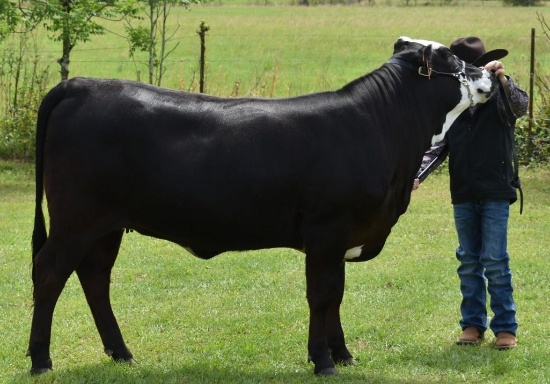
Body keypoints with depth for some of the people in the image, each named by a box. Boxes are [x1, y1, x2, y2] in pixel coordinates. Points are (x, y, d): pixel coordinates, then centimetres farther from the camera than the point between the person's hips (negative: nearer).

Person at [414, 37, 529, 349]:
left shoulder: (499, 98, -5)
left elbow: (521, 106, -26)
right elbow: (438, 145, 2)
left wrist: (503, 81, -42)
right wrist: (419, 175, -12)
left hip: (496, 193, -4)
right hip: (463, 195, 4)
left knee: (495, 260, -5)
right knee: (469, 261, 10)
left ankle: (506, 327, 2)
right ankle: (473, 324, 18)